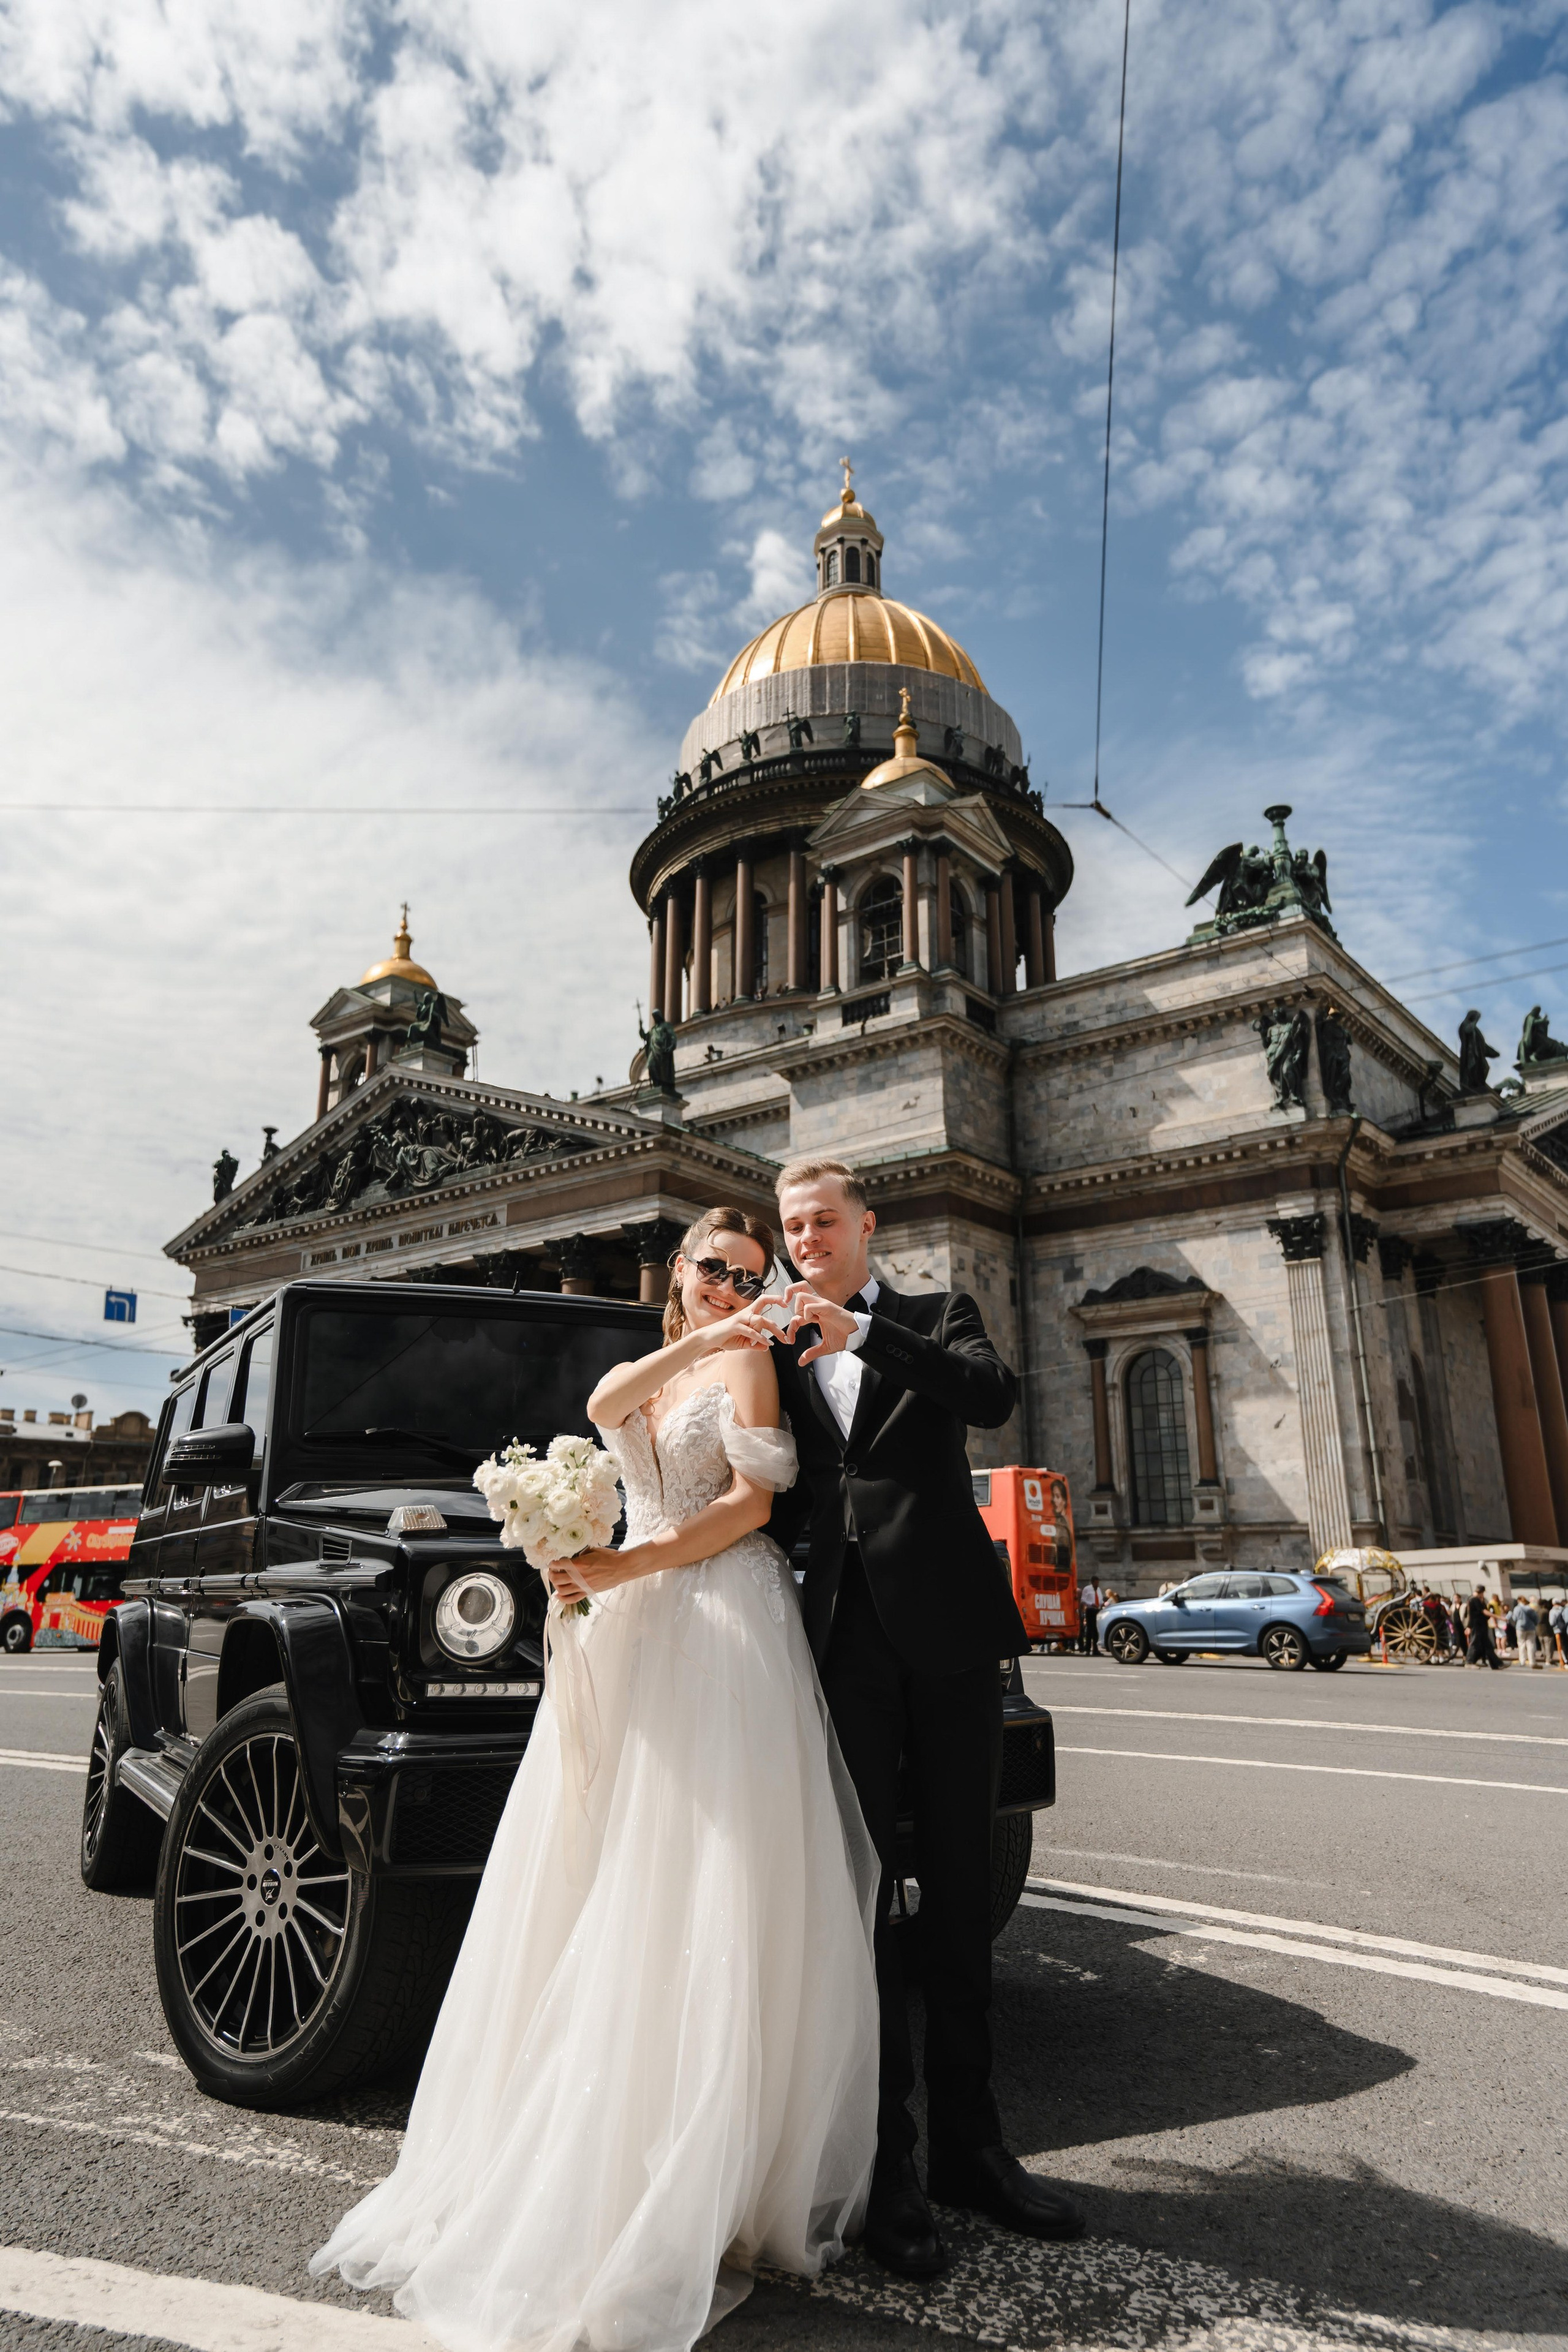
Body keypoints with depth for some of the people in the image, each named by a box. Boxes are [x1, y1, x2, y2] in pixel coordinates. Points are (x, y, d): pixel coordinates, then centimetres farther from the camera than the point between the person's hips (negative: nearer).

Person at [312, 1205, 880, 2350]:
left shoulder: (749, 1358, 4)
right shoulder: (641, 1364, 19)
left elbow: (753, 1501, -8)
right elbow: (604, 1405, -6)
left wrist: (627, 1567, -15)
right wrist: (693, 1343, -22)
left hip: (723, 1626, -5)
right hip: (630, 1625, 5)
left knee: (707, 1908, -5)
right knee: (602, 1895, 6)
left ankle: (709, 2197, 3)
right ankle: (575, 2158, 17)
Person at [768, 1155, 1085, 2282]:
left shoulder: (938, 1315, 8)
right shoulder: (785, 1350, 13)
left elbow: (994, 1396, -14)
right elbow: (785, 1505, 14)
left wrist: (860, 1331, -21)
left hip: (949, 1629, 0)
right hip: (845, 1636, 1)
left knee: (960, 1893, 10)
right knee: (864, 1893, 5)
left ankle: (968, 2145, 24)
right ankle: (888, 2162, 16)